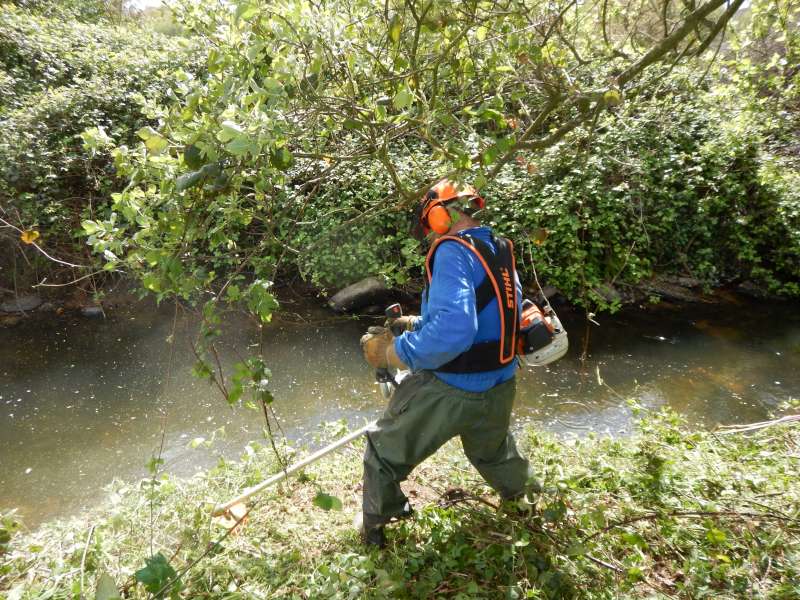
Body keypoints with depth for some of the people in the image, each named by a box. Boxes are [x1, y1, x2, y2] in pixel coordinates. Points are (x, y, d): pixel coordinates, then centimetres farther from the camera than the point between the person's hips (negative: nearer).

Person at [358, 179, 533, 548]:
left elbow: (453, 331, -35)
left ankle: (375, 525, 35)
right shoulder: (502, 252, 4)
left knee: (384, 451, 18)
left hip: (447, 391, -7)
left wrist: (392, 353, -25)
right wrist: (419, 324, 17)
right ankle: (523, 495, 62)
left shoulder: (453, 251, -20)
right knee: (493, 450, 37)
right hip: (498, 389, 7)